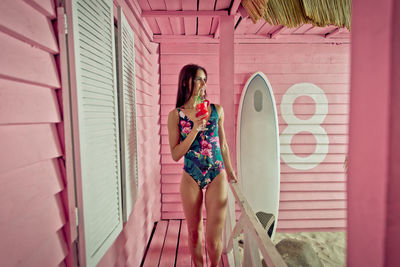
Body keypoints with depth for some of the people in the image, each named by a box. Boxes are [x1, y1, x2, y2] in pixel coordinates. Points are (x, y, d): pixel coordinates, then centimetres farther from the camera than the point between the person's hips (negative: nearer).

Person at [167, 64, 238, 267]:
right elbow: (175, 155, -8)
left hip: (217, 176, 1)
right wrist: (195, 129, -17)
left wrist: (230, 171, 20)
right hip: (190, 179, 0)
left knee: (214, 238, 5)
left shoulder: (217, 110, 2)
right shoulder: (175, 115, -3)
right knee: (194, 233, 16)